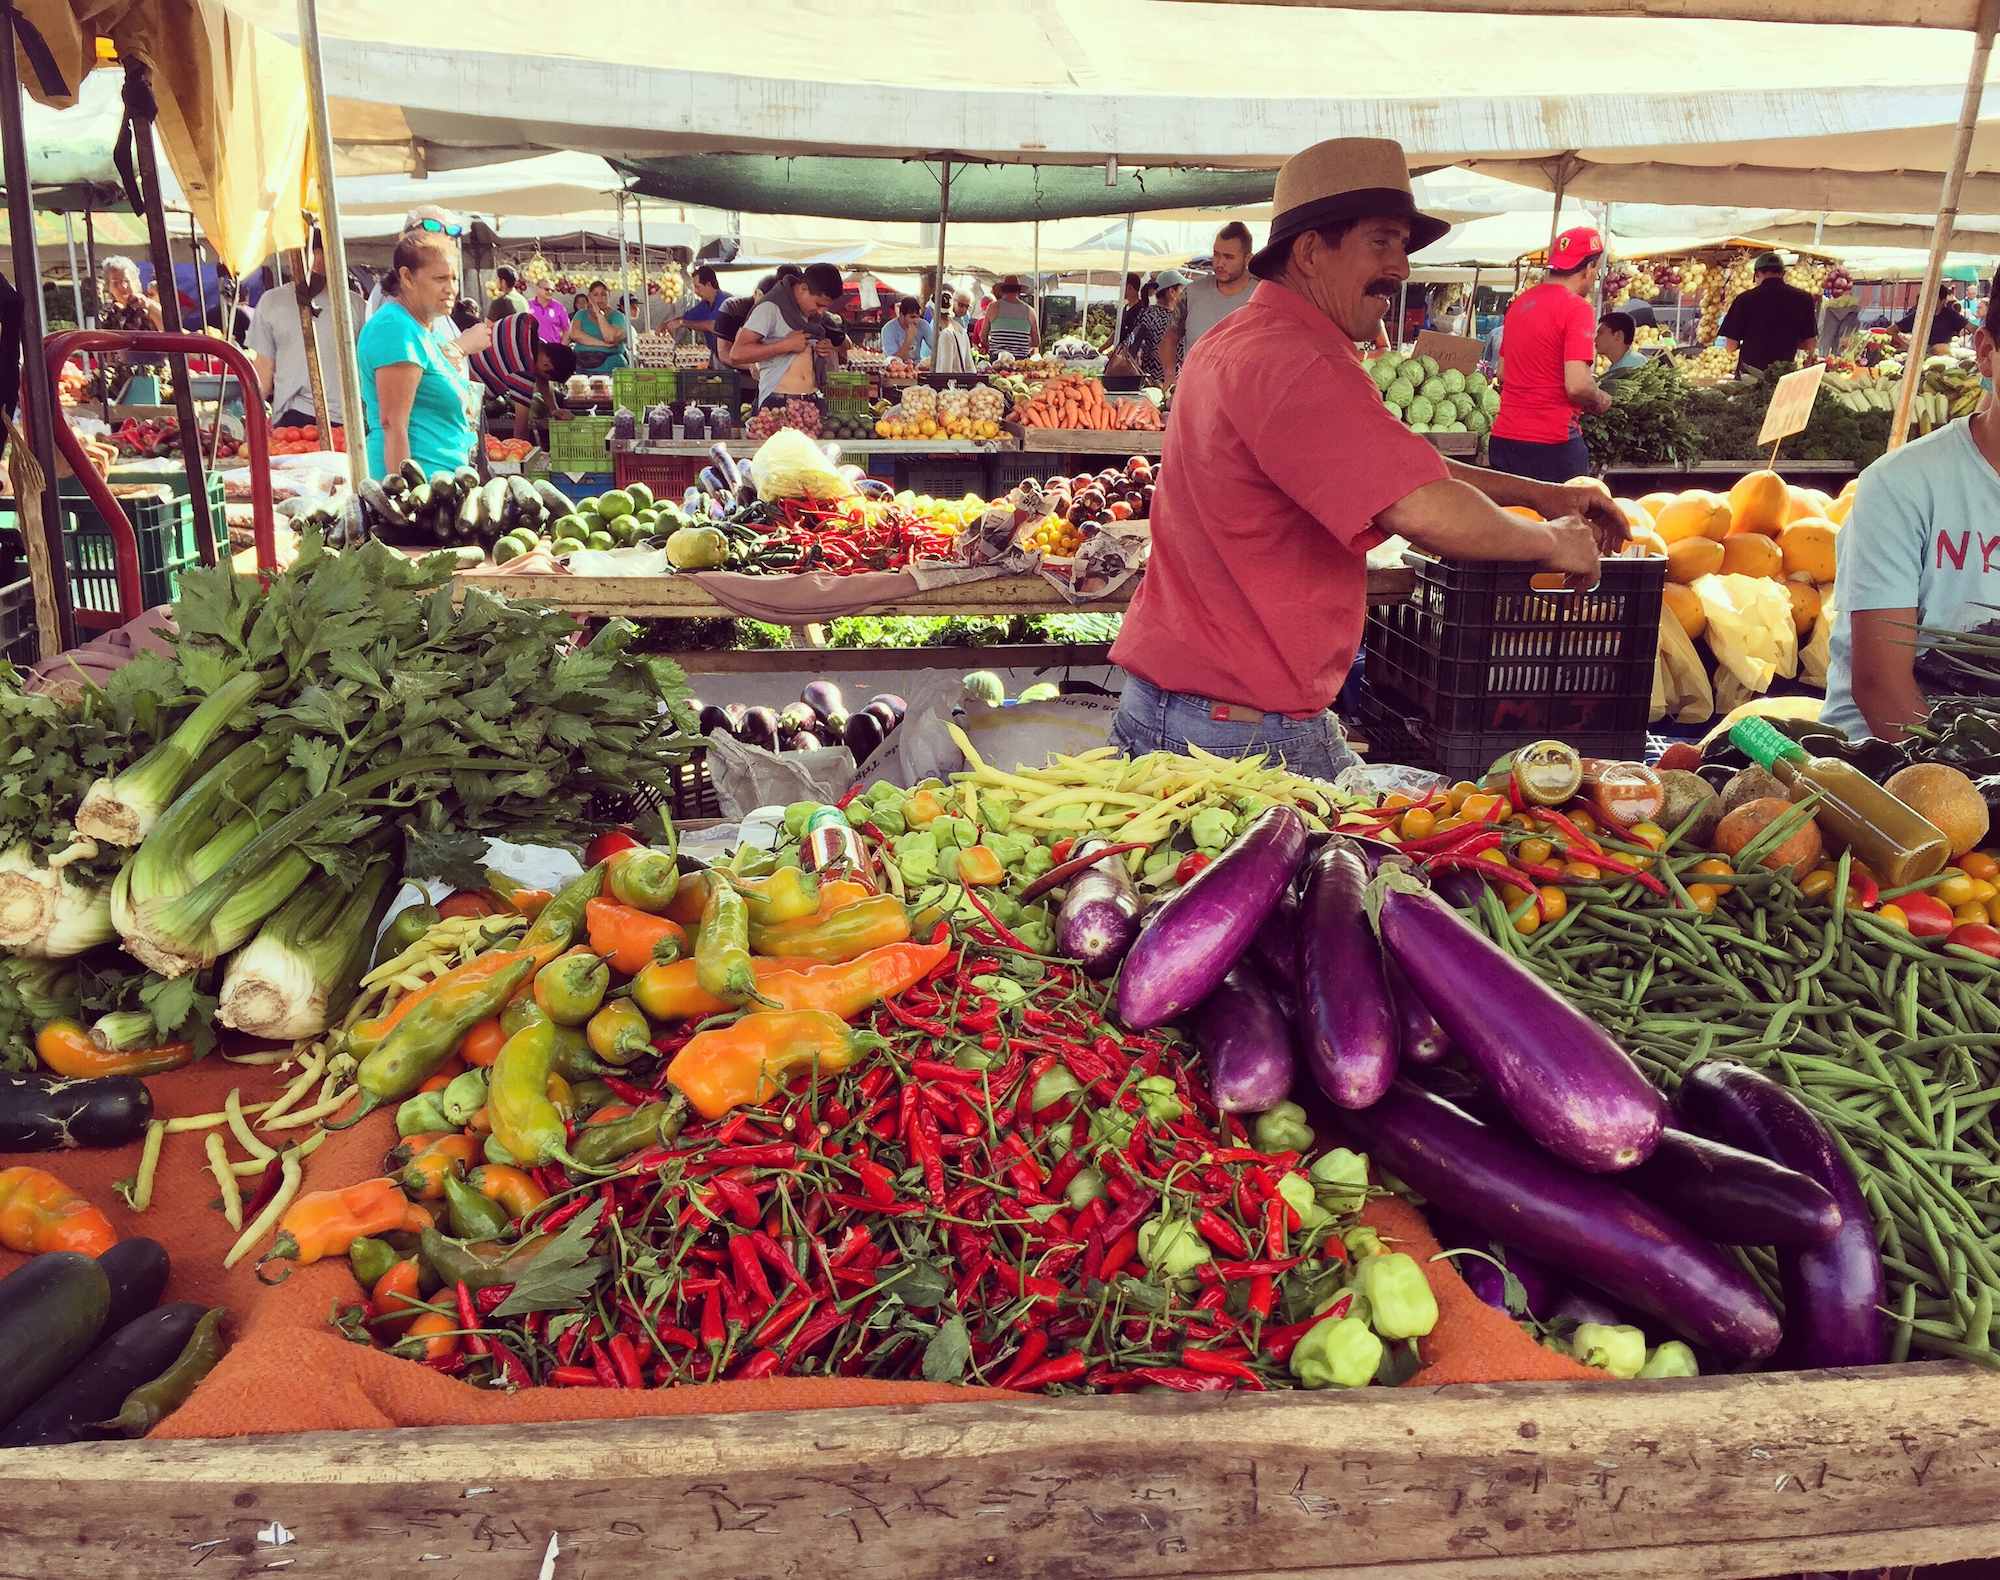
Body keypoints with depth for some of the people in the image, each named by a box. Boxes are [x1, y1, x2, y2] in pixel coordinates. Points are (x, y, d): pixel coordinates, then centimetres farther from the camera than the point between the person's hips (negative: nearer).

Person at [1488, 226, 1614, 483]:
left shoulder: (1520, 302, 12)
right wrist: (1600, 400, 0)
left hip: (1503, 439, 7)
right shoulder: (1576, 307, -11)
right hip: (1550, 443, -7)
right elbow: (1577, 385, -19)